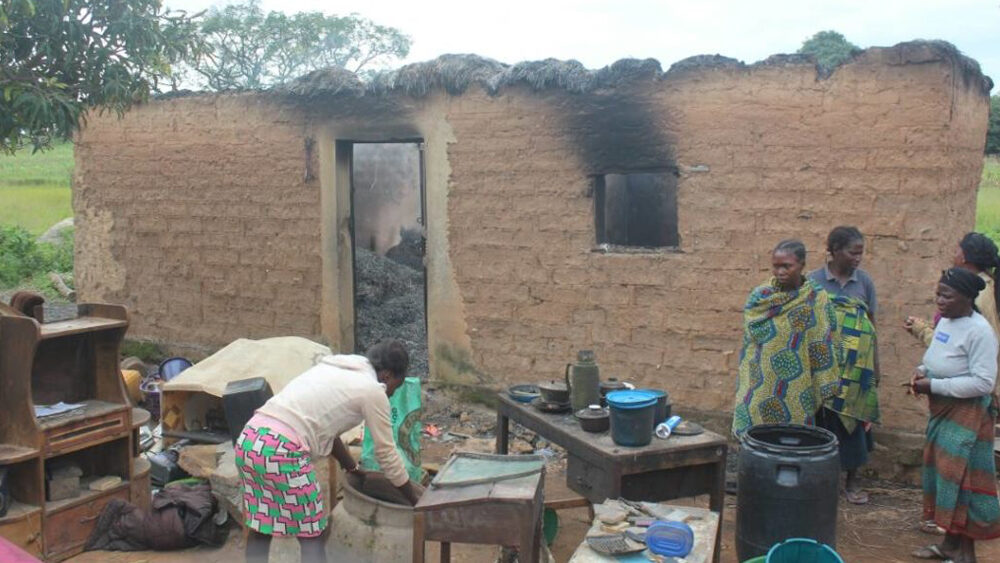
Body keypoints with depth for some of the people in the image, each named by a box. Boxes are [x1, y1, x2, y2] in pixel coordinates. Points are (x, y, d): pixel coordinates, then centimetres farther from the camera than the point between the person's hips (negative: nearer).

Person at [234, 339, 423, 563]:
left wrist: (355, 469, 44)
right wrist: (414, 498, 21)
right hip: (281, 451, -9)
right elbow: (387, 453, 8)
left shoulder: (334, 368, 25)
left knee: (260, 527, 21)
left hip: (248, 439, 9)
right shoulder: (373, 390, 2)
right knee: (313, 535, 8)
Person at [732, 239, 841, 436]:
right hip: (759, 392, 2)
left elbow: (823, 348, -3)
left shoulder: (817, 299, -4)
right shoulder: (758, 298, 3)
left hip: (796, 395, -2)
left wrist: (825, 393, -5)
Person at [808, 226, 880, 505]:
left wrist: (875, 367, 6)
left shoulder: (864, 281, 3)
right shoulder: (814, 281, -4)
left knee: (853, 419, 6)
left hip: (856, 367, 2)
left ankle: (852, 481, 19)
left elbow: (871, 325, 7)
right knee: (823, 419, 5)